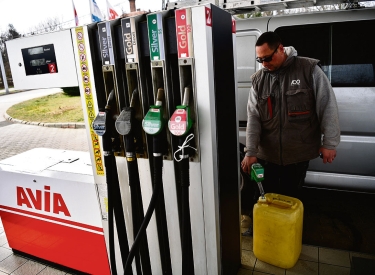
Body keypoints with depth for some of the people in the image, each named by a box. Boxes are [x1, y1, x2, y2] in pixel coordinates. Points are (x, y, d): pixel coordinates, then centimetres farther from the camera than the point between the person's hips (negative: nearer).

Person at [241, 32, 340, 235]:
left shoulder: (309, 69, -6)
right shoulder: (258, 80, 1)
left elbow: (327, 107, -4)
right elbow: (253, 117, -4)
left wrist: (329, 143, -6)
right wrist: (250, 151, -12)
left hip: (299, 152, -2)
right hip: (267, 153, 3)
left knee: (290, 196, 13)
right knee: (267, 197, 14)